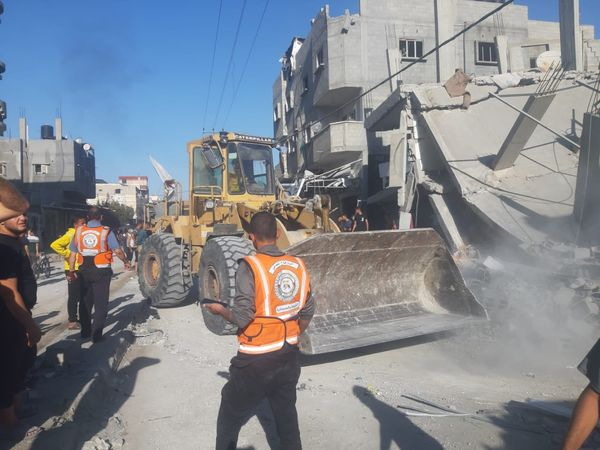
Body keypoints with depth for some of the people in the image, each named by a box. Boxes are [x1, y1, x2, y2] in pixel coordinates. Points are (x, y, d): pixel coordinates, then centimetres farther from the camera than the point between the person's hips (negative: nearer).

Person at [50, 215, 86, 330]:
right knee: (74, 296, -3)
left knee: (83, 296, 14)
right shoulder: (70, 235, -12)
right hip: (73, 269, -8)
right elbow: (55, 245, -23)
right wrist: (67, 254, -19)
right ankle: (72, 321, 4)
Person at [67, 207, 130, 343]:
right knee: (100, 304, 3)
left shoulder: (79, 231, 2)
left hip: (84, 271, 4)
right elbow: (117, 251, -14)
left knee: (86, 302, 19)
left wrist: (71, 271, 12)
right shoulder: (106, 232, -9)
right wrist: (126, 262, 4)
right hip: (101, 271, -4)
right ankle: (96, 335, 2)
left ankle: (85, 331, 29)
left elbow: (73, 254, 4)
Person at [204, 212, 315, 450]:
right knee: (286, 412, 22)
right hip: (289, 355, 5)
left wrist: (220, 310, 0)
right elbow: (307, 312, 5)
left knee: (231, 413, 18)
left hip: (256, 360, -5)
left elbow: (241, 318, -19)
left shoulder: (250, 266, -18)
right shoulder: (298, 265, -2)